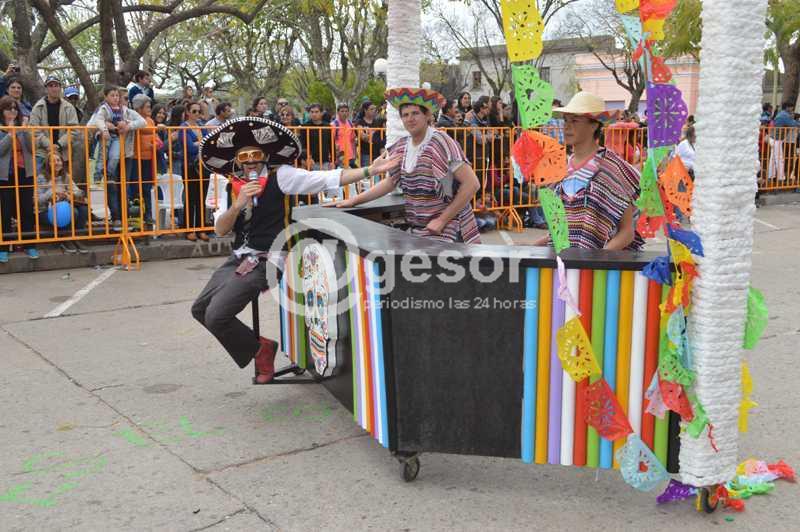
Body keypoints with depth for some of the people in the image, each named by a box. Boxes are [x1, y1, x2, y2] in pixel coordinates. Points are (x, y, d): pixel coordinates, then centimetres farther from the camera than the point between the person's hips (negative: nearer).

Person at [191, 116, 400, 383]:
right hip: (238, 258, 7)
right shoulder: (231, 185, 6)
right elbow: (220, 230, 0)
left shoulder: (280, 175, -8)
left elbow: (327, 179, -16)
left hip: (264, 261, -7)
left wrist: (370, 170, -25)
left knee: (216, 316, -15)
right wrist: (238, 204, -19)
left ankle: (260, 349, 11)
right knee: (200, 309, 12)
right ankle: (257, 348, 23)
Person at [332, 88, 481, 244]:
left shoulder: (440, 143, -13)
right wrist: (354, 201, 14)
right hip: (416, 230, 6)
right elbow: (391, 181, 19)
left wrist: (442, 220, -16)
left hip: (445, 231, -6)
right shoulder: (402, 146, 5)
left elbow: (472, 184, -16)